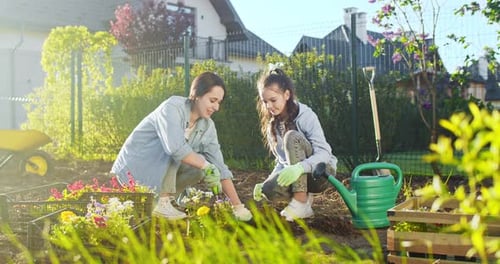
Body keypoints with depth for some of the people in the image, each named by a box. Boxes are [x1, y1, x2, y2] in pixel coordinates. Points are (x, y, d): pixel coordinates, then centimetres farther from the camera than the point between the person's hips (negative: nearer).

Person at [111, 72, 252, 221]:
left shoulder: (207, 126, -4)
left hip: (159, 175, 7)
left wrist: (237, 205, -13)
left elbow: (219, 166, -7)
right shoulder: (173, 108, -22)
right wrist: (207, 166, -30)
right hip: (133, 169, -7)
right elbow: (175, 147, -39)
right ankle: (161, 203, -21)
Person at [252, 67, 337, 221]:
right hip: (295, 176, 5)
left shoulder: (306, 115, -14)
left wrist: (300, 168, -43)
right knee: (268, 190, -29)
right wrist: (265, 183, -9)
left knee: (292, 137, -29)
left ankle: (301, 203, -29)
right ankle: (305, 195, 1)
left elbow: (324, 153, -24)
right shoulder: (272, 126, 5)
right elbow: (282, 161, 9)